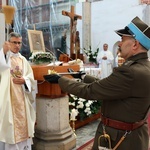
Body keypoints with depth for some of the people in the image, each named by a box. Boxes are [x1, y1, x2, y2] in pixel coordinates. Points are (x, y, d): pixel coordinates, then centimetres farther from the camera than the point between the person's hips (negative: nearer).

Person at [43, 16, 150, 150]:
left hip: (120, 138, -8)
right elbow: (105, 84, 9)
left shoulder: (132, 72, -29)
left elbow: (89, 91, -23)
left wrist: (60, 80, -12)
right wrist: (83, 76, 12)